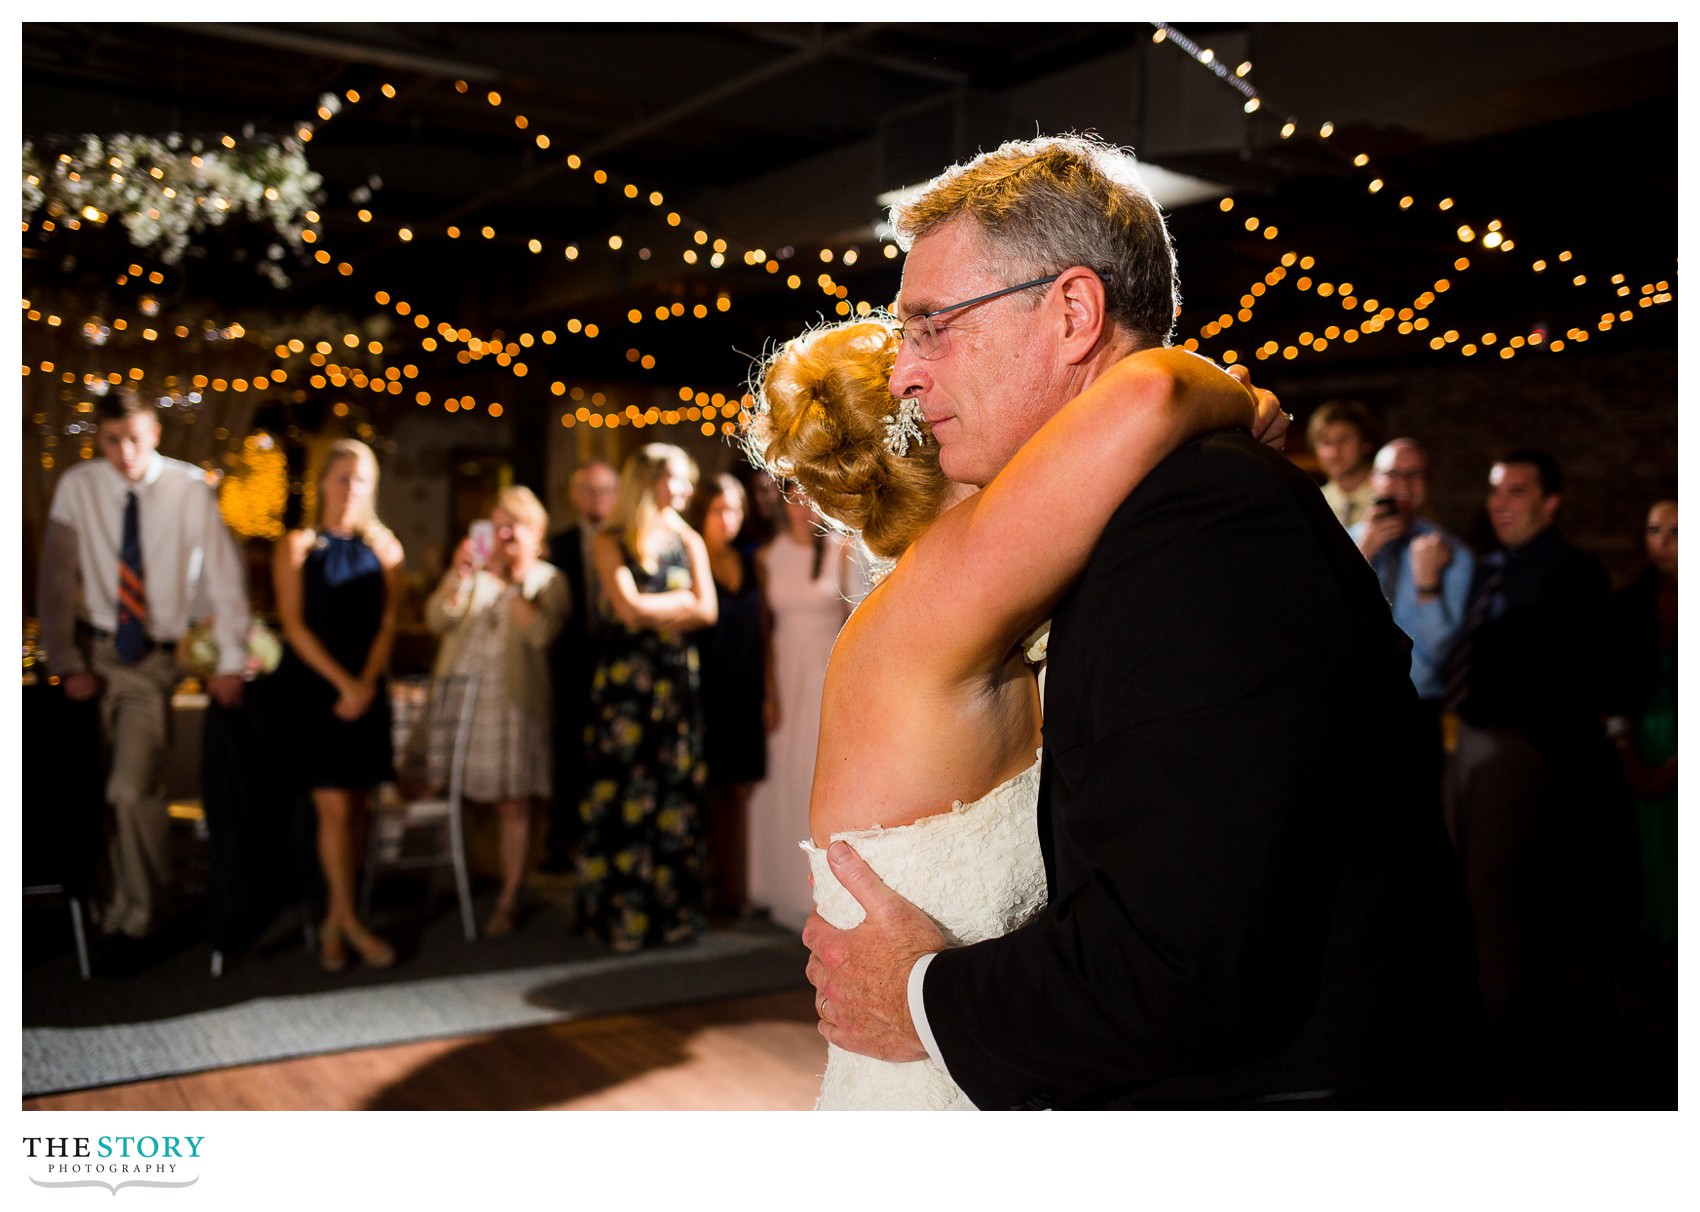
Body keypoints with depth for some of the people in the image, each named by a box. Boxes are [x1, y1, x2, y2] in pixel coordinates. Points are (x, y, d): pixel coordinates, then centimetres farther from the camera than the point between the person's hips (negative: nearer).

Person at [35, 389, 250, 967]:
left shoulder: (189, 489, -12)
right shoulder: (76, 488, -6)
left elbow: (225, 577, -8)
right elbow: (56, 581, -1)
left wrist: (231, 663, -8)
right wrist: (66, 663, -5)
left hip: (153, 659, -3)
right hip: (95, 651, 3)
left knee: (132, 790, -13)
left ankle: (133, 916, 6)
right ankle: (116, 903, 26)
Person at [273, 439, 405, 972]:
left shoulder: (384, 547, 7)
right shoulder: (297, 546, 0)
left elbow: (388, 623, 3)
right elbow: (294, 625, -5)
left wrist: (365, 684, -9)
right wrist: (341, 682, -12)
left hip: (366, 689, 3)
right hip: (313, 686, -3)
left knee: (356, 806, 3)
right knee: (334, 807, -6)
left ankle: (334, 921, 13)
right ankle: (350, 923, 4)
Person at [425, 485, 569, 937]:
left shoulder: (547, 579, 4)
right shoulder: (472, 573, 14)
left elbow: (540, 633, -14)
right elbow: (437, 619, 0)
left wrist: (513, 579, -14)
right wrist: (457, 573, -13)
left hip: (513, 700, -3)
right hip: (461, 697, 3)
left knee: (513, 804, -1)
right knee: (463, 796, 1)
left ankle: (509, 899, 6)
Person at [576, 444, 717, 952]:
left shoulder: (688, 541, 12)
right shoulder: (611, 542, 1)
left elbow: (708, 611, 1)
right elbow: (629, 608, -12)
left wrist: (653, 613, -8)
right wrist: (682, 601, -1)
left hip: (677, 679, 3)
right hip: (624, 679, -3)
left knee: (677, 793, 3)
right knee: (624, 792, -2)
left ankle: (674, 909, 12)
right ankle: (621, 913, 7)